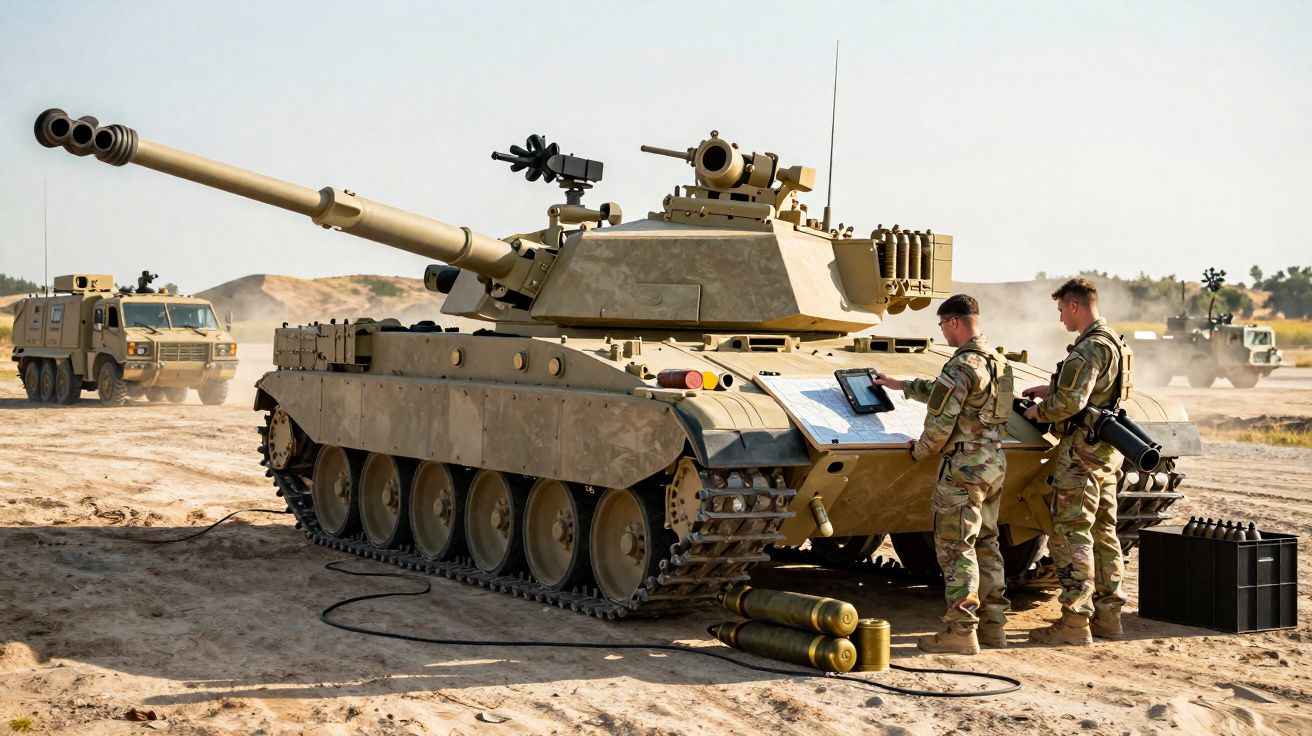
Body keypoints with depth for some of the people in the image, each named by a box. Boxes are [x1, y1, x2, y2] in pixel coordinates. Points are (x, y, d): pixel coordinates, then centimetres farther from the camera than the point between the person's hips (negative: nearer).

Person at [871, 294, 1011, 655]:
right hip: (995, 462, 9)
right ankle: (993, 624, 18)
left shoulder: (962, 365, -18)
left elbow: (940, 421, -18)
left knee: (955, 546, -5)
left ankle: (961, 631, -6)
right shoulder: (997, 360, 13)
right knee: (985, 544, 15)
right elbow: (942, 389, 26)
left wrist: (919, 449, 1)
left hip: (965, 466, -9)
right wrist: (901, 385, 34)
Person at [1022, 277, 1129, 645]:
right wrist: (1051, 390, 19)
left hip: (1081, 451, -10)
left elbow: (1070, 402, -25)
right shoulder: (1114, 343, 14)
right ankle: (1107, 614, 19)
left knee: (1070, 535, -7)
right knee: (1103, 533, 14)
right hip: (1108, 451, 10)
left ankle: (1075, 622, -8)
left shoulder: (1088, 348, -18)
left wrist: (1039, 411, -7)